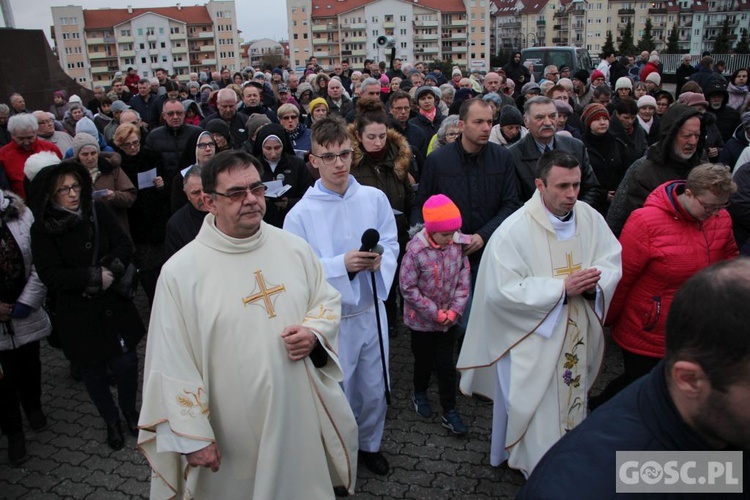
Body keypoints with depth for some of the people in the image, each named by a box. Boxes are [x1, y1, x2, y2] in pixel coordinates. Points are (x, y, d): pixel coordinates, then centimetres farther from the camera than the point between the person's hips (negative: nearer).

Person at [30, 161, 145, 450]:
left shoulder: (98, 212, -5)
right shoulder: (42, 229, -10)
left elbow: (124, 245, -5)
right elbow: (51, 275, -16)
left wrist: (111, 269, -23)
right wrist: (96, 277, -20)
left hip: (114, 305, 1)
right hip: (78, 314, -1)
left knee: (126, 362, 3)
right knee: (94, 370, 13)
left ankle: (129, 410, 33)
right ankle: (111, 421, 36)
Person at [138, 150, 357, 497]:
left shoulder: (295, 248, -3)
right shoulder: (180, 271, -14)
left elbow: (328, 300, 9)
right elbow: (172, 364, -11)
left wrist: (314, 332, -13)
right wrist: (192, 437, -10)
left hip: (300, 415, 3)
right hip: (231, 430, -3)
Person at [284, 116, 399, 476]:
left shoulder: (375, 198, -4)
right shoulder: (301, 213, -13)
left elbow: (391, 244, 4)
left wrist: (380, 259, -19)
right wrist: (343, 264, -27)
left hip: (372, 309, 3)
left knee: (375, 388, 19)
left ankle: (369, 443, 47)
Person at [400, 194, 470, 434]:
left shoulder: (457, 244, -11)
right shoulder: (416, 250, -24)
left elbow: (464, 280, -2)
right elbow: (408, 288, -19)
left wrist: (454, 310, -11)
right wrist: (436, 313, -15)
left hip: (449, 319, 3)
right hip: (422, 320, -3)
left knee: (446, 365, 10)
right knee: (424, 360, 17)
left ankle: (449, 411, 24)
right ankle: (420, 394, 45)